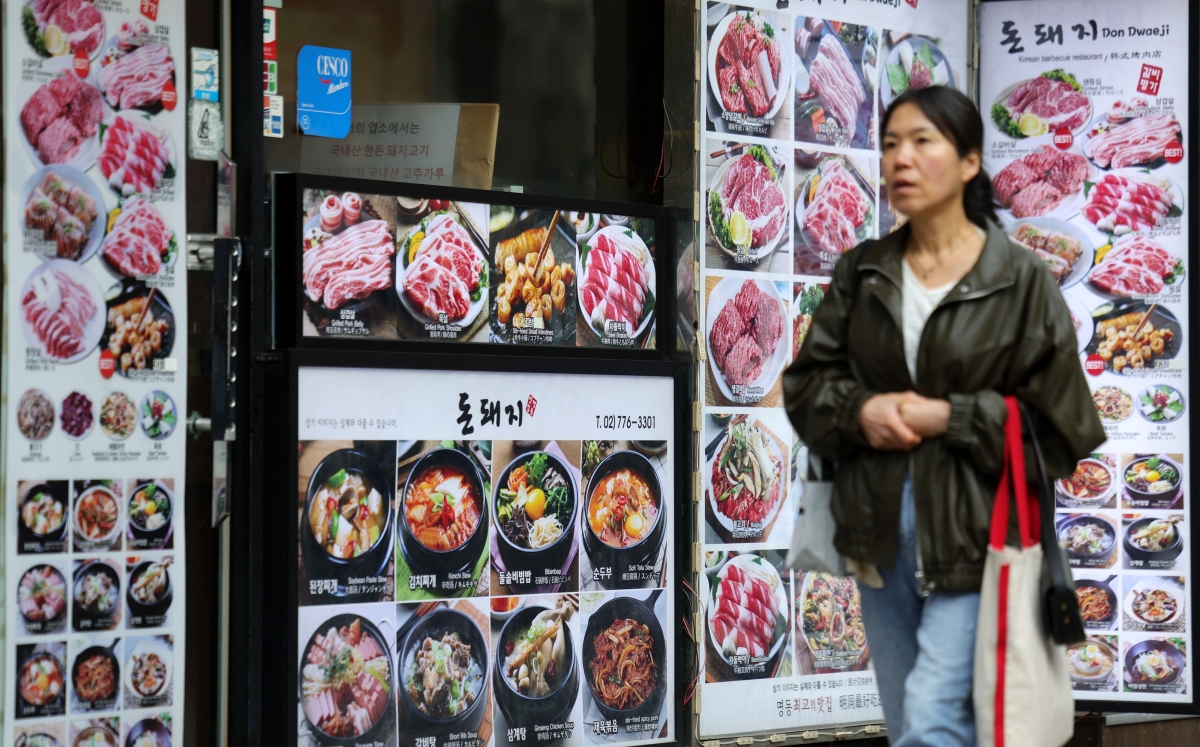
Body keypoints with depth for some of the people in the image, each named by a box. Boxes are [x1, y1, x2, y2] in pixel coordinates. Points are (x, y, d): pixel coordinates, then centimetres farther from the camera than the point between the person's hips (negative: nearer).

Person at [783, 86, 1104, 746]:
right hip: (881, 530, 6)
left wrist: (952, 418, -14)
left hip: (973, 534, -5)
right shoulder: (862, 273, 9)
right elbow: (806, 382, 11)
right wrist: (860, 411, -10)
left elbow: (1058, 425, -6)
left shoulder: (1021, 282, -5)